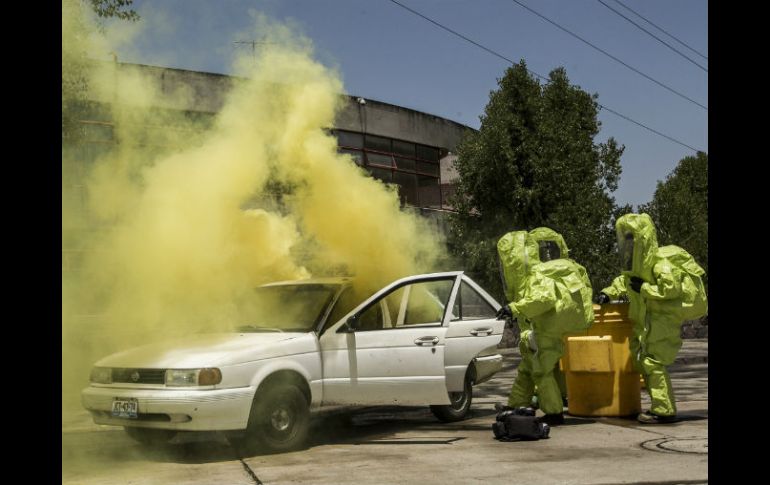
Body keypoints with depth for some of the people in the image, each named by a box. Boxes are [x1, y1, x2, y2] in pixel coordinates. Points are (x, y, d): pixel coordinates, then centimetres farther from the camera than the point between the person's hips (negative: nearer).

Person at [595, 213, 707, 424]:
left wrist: (644, 288, -22)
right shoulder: (635, 263, 9)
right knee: (642, 359, 12)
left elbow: (672, 288, -27)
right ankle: (660, 406, 21)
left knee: (653, 361, -13)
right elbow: (624, 281, 23)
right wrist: (609, 293, 8)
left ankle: (664, 410, -9)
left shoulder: (660, 262, -20)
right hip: (647, 318, 10)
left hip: (664, 317, -10)